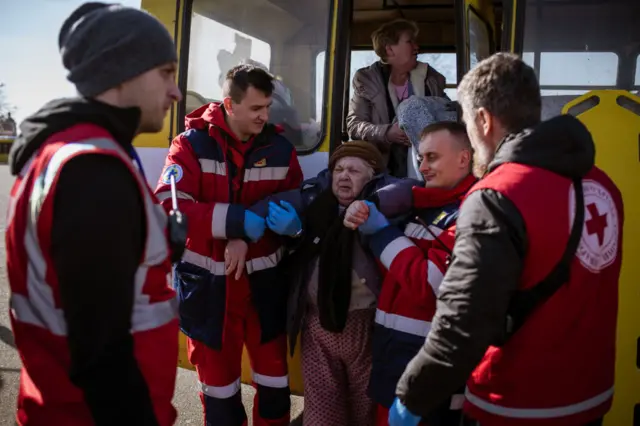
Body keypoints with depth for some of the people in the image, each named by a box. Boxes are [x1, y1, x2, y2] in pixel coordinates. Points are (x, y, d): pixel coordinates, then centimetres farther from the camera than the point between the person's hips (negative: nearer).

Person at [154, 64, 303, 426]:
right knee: (217, 374, 16)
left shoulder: (281, 149, -1)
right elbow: (168, 205, -20)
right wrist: (237, 222, -27)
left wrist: (247, 238, -17)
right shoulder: (192, 144, -9)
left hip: (263, 279, 2)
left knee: (274, 374, 13)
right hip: (208, 281, -1)